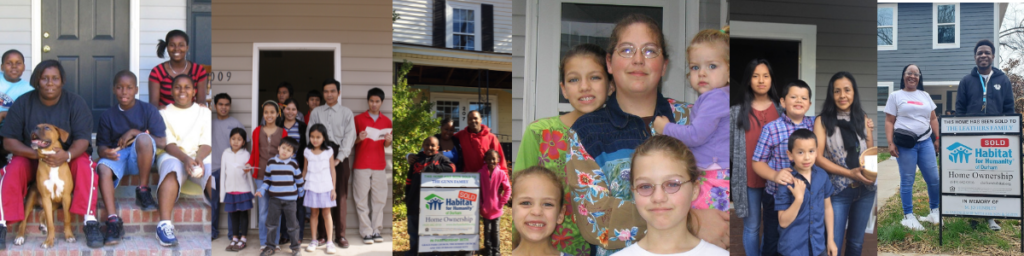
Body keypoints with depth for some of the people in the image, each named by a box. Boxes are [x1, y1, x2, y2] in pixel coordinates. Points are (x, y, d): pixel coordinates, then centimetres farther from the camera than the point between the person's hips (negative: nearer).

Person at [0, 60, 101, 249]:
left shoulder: (75, 103, -7)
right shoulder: (23, 103, -5)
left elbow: (82, 139, -13)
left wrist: (67, 155, -37)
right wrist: (36, 153, -28)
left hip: (68, 157, -1)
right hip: (31, 158, 1)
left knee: (84, 165, -31)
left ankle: (90, 222, -32)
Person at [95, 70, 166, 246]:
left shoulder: (148, 111, 3)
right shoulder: (108, 116, 11)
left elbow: (162, 142, -5)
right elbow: (102, 145, 8)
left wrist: (134, 133, -15)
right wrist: (105, 152, -18)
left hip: (141, 158, -2)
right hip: (117, 157, 2)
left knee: (143, 138, -35)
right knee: (103, 167, -33)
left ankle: (143, 191, -20)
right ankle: (113, 220, -37)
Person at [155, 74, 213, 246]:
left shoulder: (204, 113, 15)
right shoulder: (164, 113, 11)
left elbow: (206, 143, 4)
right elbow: (168, 144, -2)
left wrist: (198, 158, -19)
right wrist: (185, 159, -22)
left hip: (200, 156, 1)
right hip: (173, 156, -1)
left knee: (212, 171, -33)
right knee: (172, 168, -37)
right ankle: (164, 224, -50)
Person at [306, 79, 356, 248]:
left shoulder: (346, 113, 5)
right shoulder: (316, 112, 10)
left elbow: (349, 137, -2)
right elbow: (310, 135, 6)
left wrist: (338, 159, -11)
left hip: (340, 157, -1)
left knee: (341, 195, -1)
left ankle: (340, 235, 4)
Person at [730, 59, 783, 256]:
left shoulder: (781, 110, 5)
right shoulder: (736, 112, 2)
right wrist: (728, 179, -1)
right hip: (748, 179, -1)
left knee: (773, 225, 9)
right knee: (752, 227, 6)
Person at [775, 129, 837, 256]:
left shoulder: (822, 176, -4)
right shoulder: (786, 181, -16)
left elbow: (827, 208, 8)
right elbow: (783, 222, -15)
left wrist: (830, 239, 10)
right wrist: (799, 199, -26)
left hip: (818, 245, 4)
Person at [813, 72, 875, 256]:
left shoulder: (863, 119, 5)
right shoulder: (823, 121, -5)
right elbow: (818, 157, -11)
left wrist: (869, 134, -8)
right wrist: (850, 173, -18)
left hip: (865, 189, 4)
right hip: (838, 190, -3)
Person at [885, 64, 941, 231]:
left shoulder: (925, 96, 17)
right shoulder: (895, 96, 5)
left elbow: (933, 119, 18)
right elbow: (889, 122, 0)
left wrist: (937, 138, 8)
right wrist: (890, 143, -10)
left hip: (925, 142, 4)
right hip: (905, 144, -4)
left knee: (934, 179, 2)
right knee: (907, 180, 0)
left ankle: (935, 211, 19)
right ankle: (908, 217, 6)